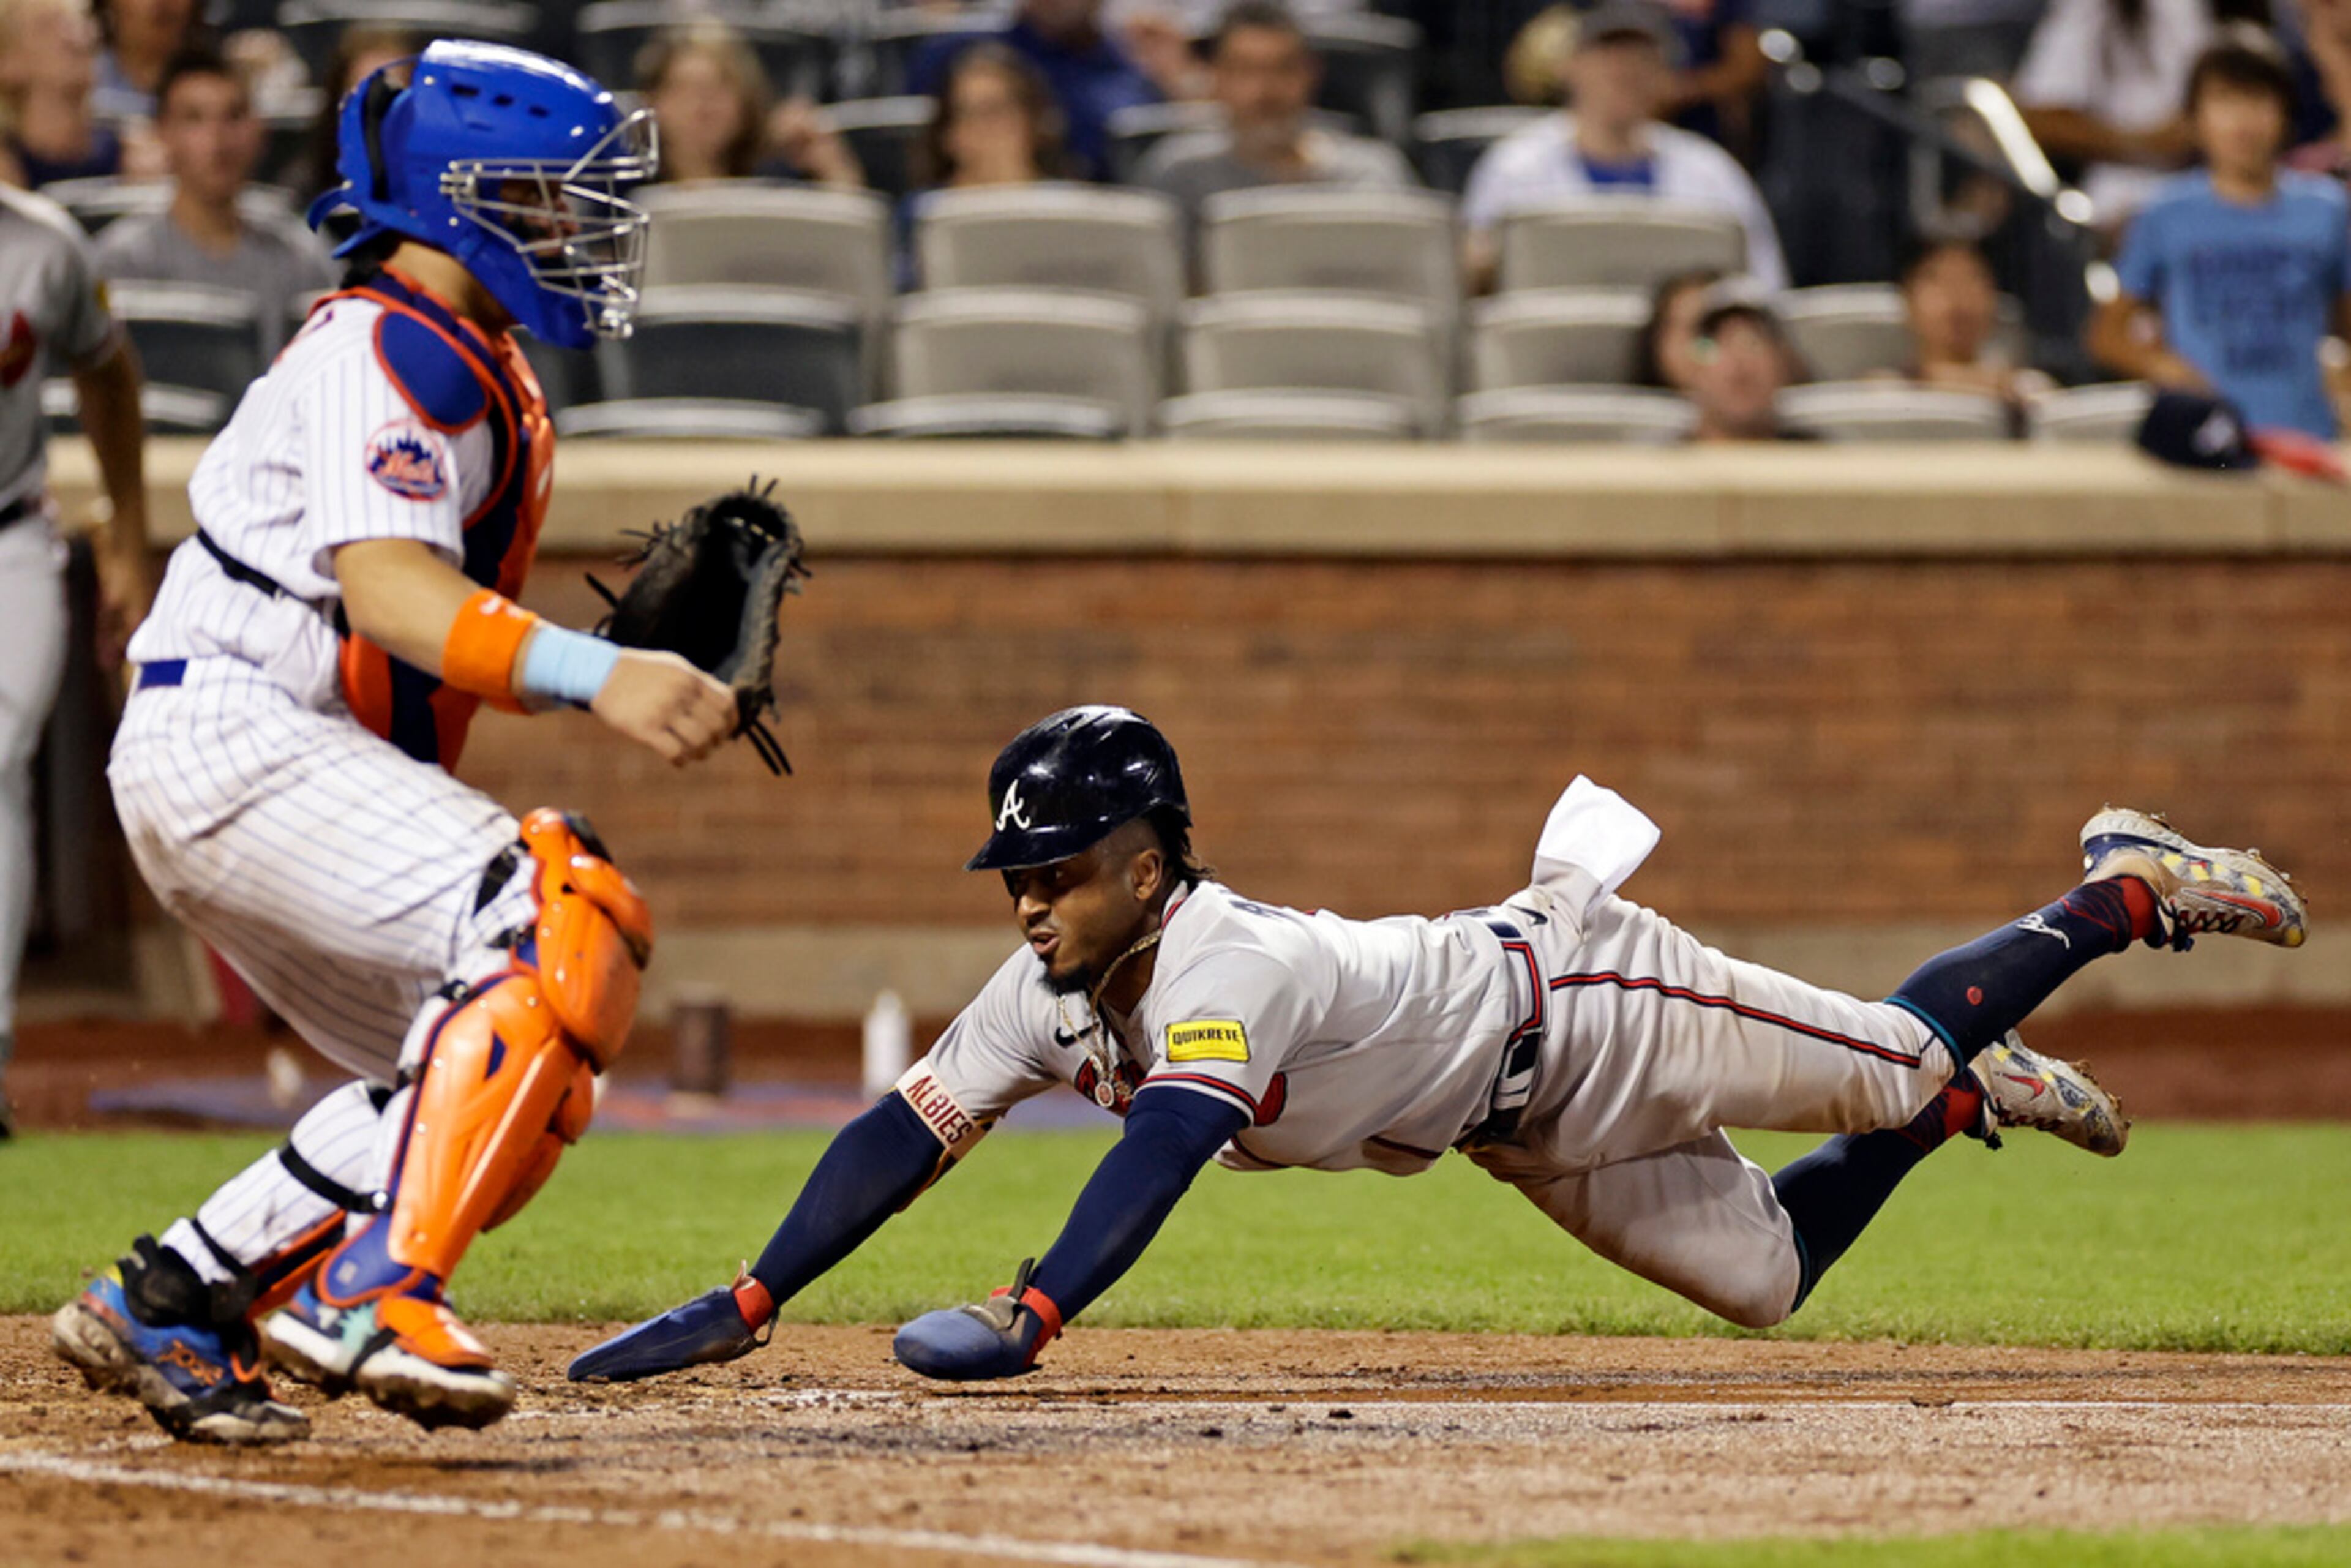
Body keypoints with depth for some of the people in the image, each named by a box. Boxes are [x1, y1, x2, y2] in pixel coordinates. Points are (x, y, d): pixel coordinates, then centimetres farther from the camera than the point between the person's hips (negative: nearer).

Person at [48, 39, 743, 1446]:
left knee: (498, 1075, 10)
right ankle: (376, 1292, -31)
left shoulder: (487, 379, 20)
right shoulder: (389, 352, -12)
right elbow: (385, 589, -27)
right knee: (559, 920, -26)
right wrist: (590, 673, -40)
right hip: (232, 741, -11)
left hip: (294, 772, 11)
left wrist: (638, 672, 4)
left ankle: (168, 1310, 12)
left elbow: (450, 627, 19)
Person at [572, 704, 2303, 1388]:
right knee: (1767, 1277, 17)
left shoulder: (1225, 969, -38)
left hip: (1580, 1001, -7)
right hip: (1529, 1137, 7)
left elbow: (1165, 1145, -53)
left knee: (1917, 1058, 6)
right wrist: (746, 1306, -28)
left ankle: (2127, 890, 28)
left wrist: (1034, 1315, -67)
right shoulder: (1045, 997, -14)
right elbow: (905, 1136, -16)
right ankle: (1975, 1104, 40)